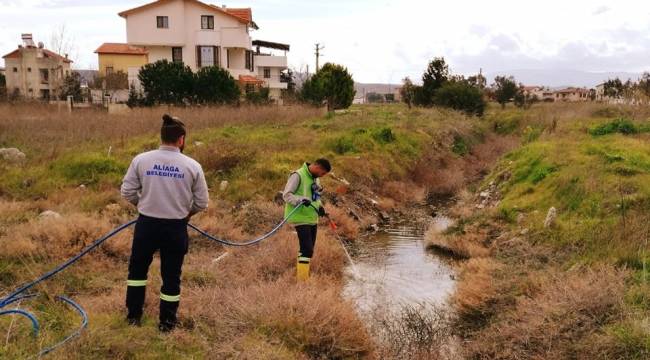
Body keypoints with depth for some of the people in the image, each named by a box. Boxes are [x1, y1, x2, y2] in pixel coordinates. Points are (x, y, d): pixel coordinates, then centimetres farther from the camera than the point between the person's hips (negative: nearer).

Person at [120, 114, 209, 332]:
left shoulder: (141, 160, -8)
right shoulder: (192, 166, -8)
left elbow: (127, 192, -3)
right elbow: (201, 203, -2)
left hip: (147, 224, 1)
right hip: (176, 228, -1)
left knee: (137, 268, 24)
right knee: (171, 275, 14)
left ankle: (133, 315, 33)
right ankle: (167, 322, 25)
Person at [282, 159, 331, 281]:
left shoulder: (316, 178, 14)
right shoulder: (298, 175, -13)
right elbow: (286, 195, -15)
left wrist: (319, 206, 6)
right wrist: (300, 200, -30)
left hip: (312, 218, 9)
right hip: (301, 218, -9)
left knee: (308, 249, 13)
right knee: (307, 250, -13)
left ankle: (302, 276, 24)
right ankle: (302, 280, -7)